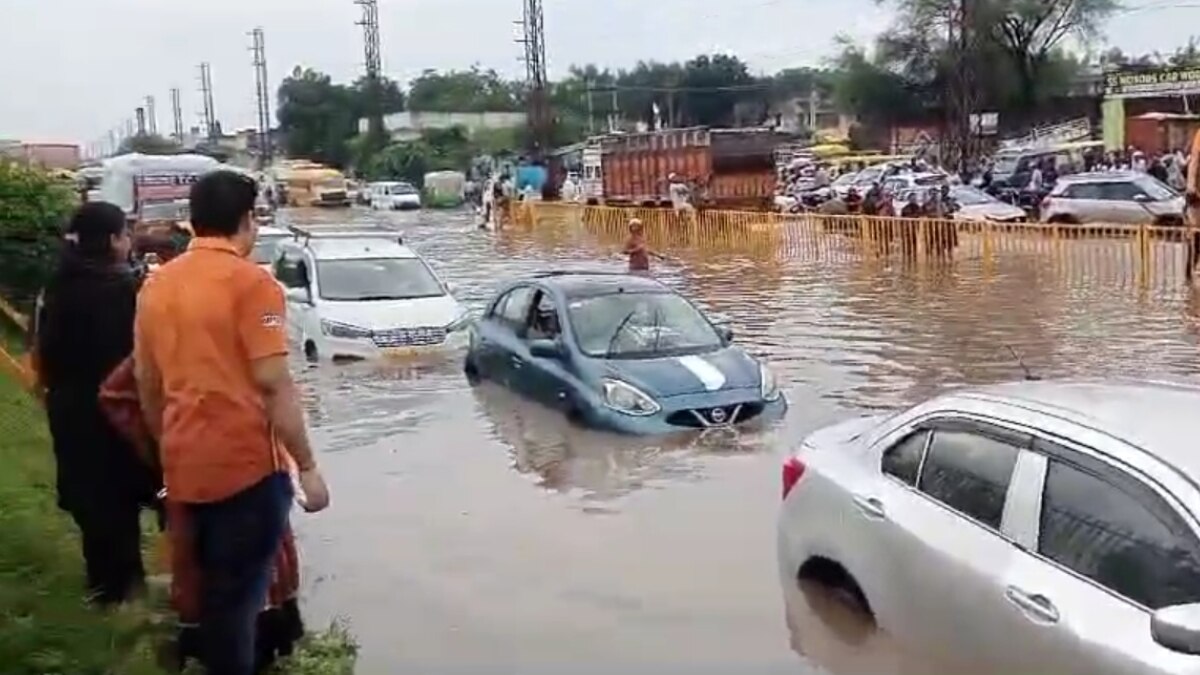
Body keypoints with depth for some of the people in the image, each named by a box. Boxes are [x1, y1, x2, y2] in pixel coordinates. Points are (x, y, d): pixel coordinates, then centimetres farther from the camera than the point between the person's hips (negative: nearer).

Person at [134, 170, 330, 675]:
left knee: (211, 585, 22)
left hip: (186, 465, 7)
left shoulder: (157, 284, 8)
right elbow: (274, 385, -18)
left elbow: (147, 384, 14)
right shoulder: (250, 282, -13)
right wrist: (307, 466, -12)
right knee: (239, 591, 3)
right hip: (246, 461, -7)